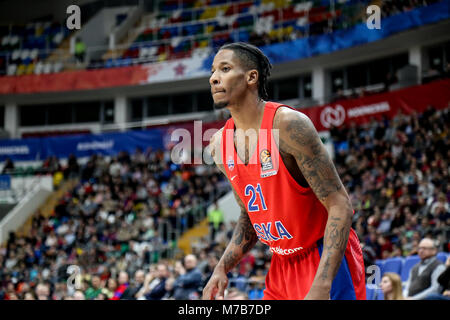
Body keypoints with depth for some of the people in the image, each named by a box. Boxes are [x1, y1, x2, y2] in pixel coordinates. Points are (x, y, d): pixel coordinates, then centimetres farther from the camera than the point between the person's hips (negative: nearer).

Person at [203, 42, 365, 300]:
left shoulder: (288, 124, -20)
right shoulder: (220, 145, 3)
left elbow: (340, 206, -23)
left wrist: (321, 287, -32)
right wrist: (222, 268, 1)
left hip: (326, 261, -7)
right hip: (282, 265, 7)